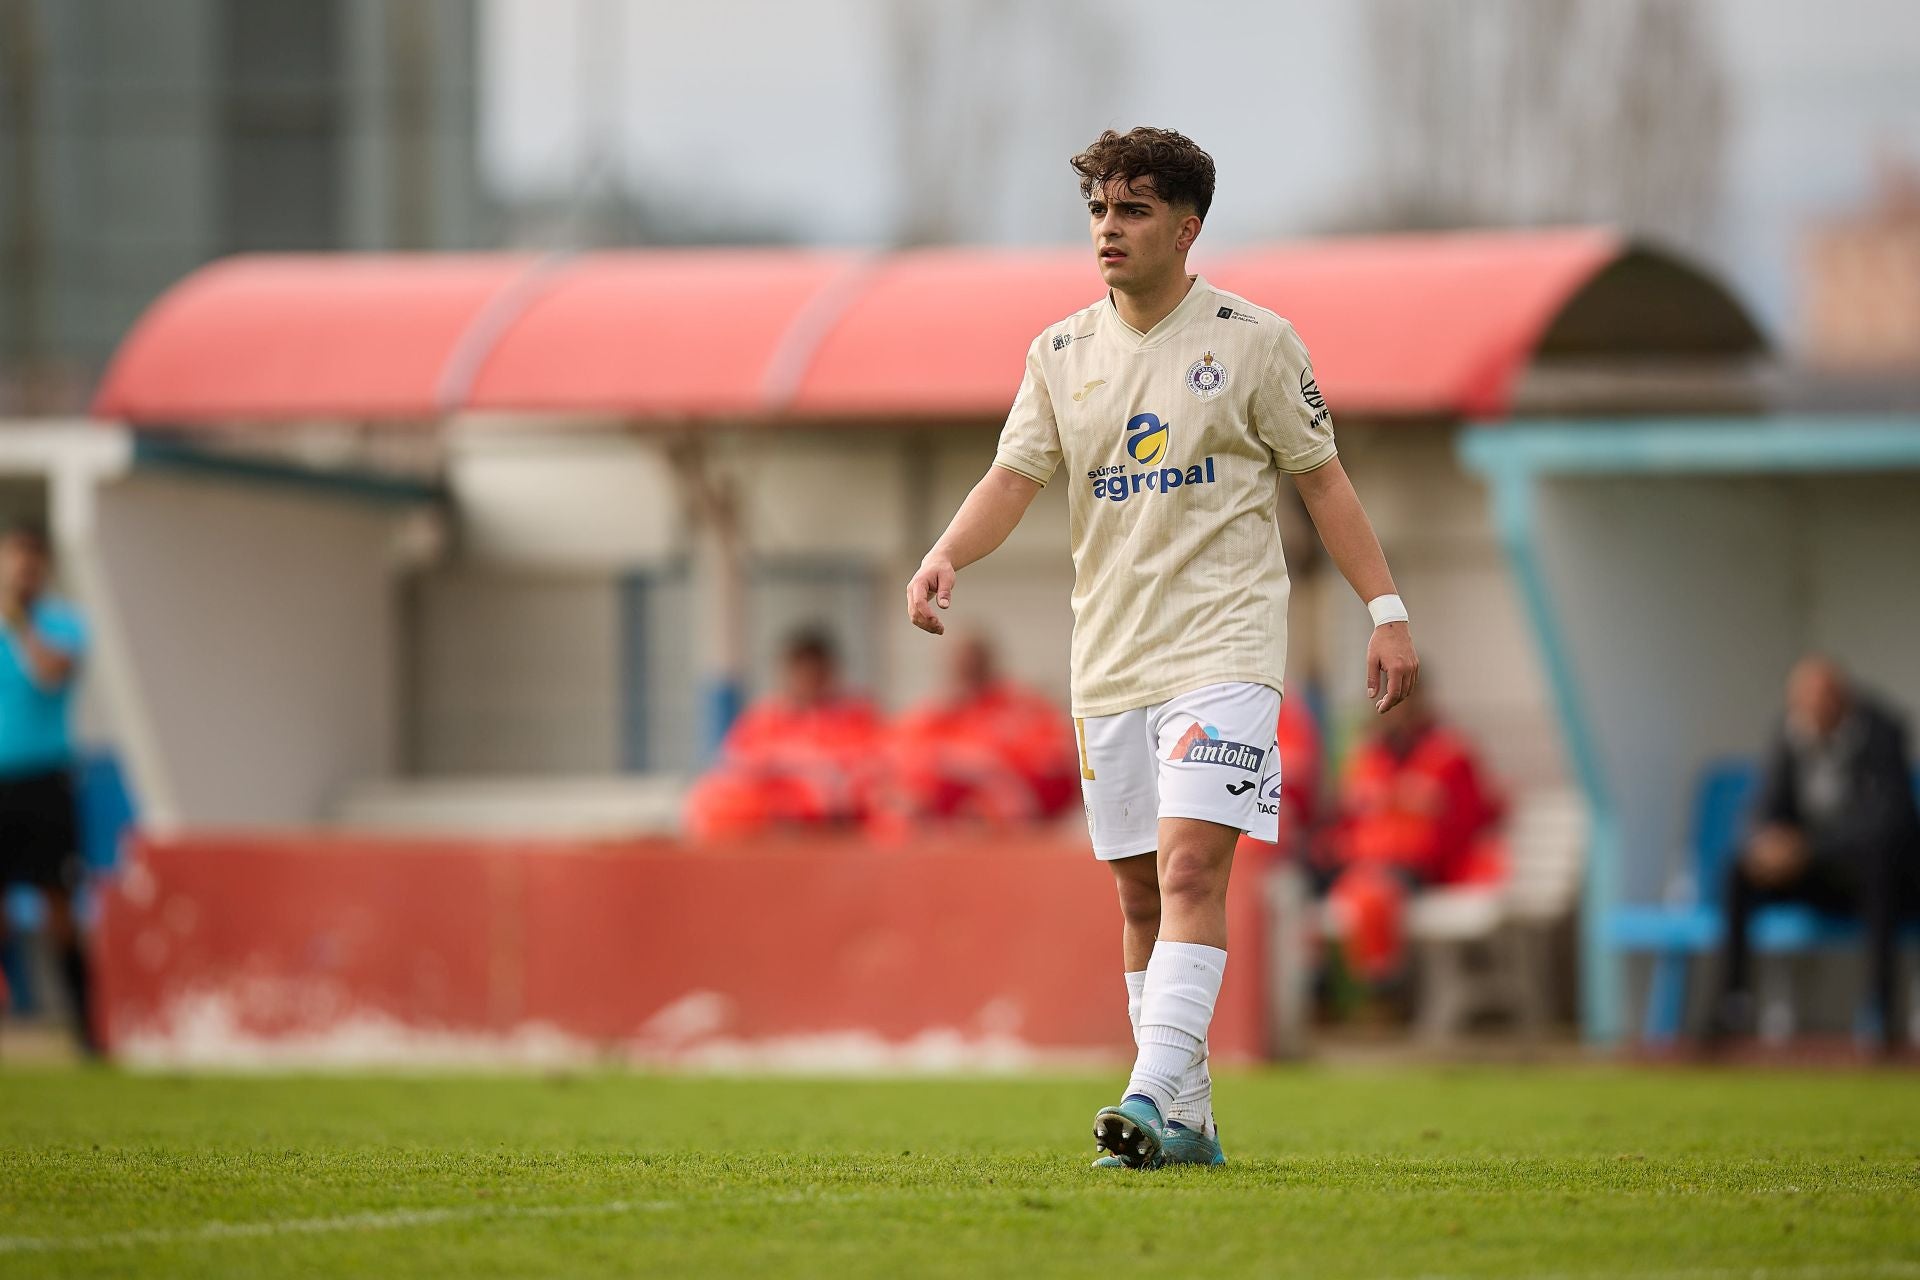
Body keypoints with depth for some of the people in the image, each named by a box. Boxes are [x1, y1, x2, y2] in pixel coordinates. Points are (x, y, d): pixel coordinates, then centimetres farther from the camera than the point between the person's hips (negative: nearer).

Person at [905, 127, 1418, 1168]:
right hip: (1110, 659, 5)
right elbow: (1014, 477, 3)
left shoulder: (1252, 340, -1)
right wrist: (944, 558, -16)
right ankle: (1188, 1124, 12)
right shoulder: (1062, 353, 9)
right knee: (1140, 896, 6)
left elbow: (1321, 478, 3)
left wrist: (1386, 612, -1)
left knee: (1189, 868, -18)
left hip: (1224, 644, -5)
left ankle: (1154, 1098, -26)